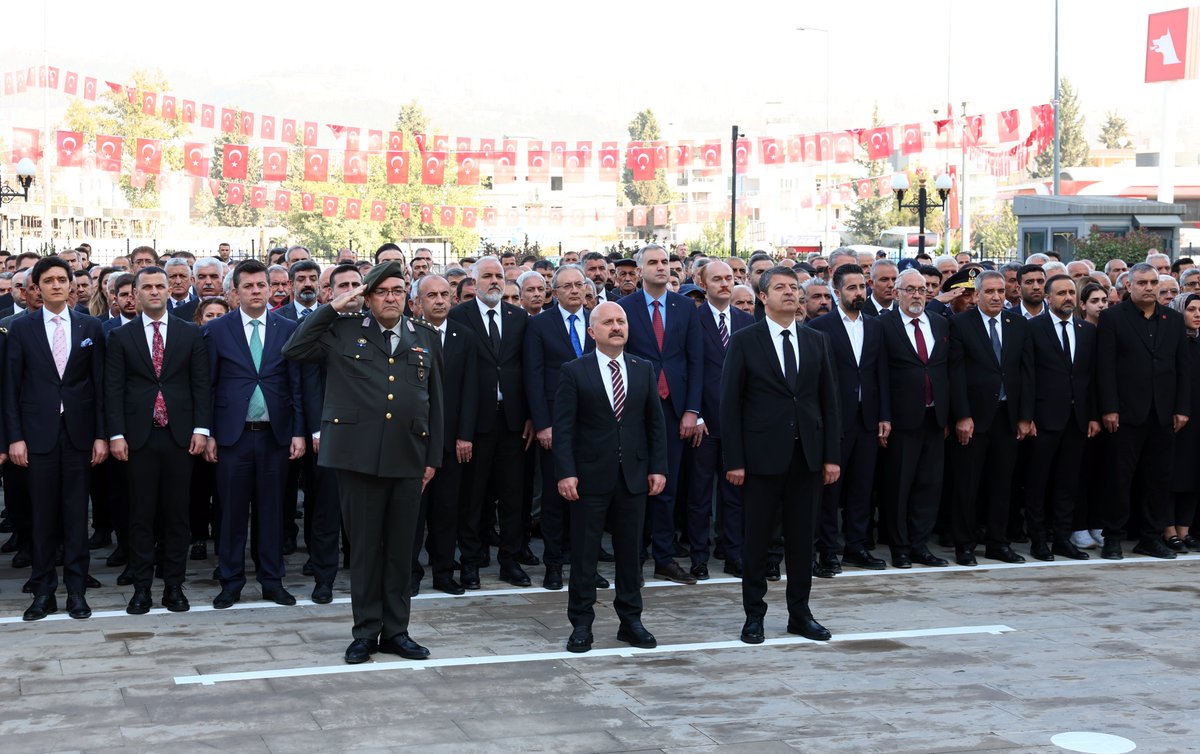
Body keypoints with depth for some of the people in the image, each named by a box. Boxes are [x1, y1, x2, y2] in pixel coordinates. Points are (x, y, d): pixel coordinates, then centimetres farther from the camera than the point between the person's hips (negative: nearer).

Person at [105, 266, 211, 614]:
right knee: (141, 515, 3)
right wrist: (116, 434, -6)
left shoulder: (191, 334, 7)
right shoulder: (121, 337, 6)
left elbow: (201, 385, 5)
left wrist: (201, 429, -4)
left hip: (179, 436, 0)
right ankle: (141, 587, 9)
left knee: (177, 514, 4)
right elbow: (113, 389, 2)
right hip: (139, 437, 0)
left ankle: (174, 585, 12)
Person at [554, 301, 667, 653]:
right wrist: (566, 472, -13)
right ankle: (581, 624, 11)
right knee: (584, 554, 3)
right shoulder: (574, 371, -2)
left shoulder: (644, 370, 8)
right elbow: (563, 426, -5)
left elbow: (656, 422, 10)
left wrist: (658, 467, 2)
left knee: (630, 551, 10)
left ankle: (630, 621, 20)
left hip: (633, 475, 3)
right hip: (590, 477, -3)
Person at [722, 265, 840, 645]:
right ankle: (754, 615, 13)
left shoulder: (817, 340, 9)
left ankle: (800, 613, 19)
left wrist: (831, 455, 3)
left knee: (801, 537, 9)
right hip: (763, 454, -3)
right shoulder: (744, 341, -2)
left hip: (807, 455, 3)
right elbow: (730, 403, -4)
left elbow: (829, 400, 10)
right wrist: (734, 460, -9)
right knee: (757, 538, 3)